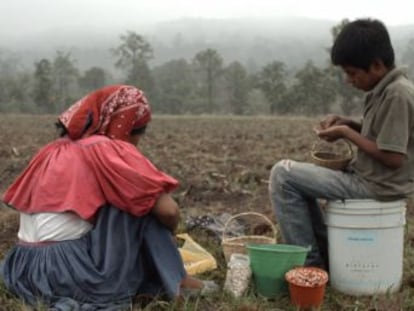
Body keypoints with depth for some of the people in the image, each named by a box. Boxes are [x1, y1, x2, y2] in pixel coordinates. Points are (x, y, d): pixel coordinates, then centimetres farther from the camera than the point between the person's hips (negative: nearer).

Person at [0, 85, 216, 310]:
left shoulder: (53, 150, 13)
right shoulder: (110, 151, -9)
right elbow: (168, 211, -12)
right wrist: (166, 236, 12)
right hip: (73, 272, -8)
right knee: (147, 203, 1)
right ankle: (176, 283, 7)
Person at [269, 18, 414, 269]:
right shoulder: (387, 89, 7)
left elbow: (393, 157, -24)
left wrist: (347, 133, -15)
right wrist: (348, 122, 4)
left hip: (378, 185, -10)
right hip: (370, 179, 10)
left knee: (283, 174, -10)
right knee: (297, 176, 23)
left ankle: (310, 262, -3)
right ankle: (326, 253, 21)